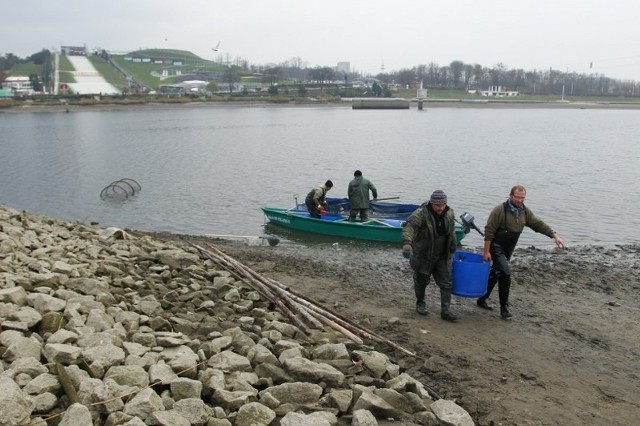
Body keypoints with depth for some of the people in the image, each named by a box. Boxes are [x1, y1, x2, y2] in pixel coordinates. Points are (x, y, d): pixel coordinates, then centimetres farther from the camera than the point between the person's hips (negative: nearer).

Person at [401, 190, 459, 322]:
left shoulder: (449, 214, -3)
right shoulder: (421, 213, -23)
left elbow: (452, 233, 13)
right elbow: (409, 226, -39)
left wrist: (452, 251, 18)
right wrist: (407, 243, -56)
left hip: (442, 257, 4)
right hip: (423, 256, -4)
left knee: (446, 283, 1)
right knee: (421, 281, 12)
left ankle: (445, 311, 7)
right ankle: (420, 303, 36)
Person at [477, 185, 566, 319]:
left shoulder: (525, 212, 4)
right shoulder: (500, 210, -17)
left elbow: (538, 224, 3)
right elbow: (489, 231, -16)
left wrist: (554, 235, -11)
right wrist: (486, 251, -18)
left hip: (508, 249, 7)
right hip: (497, 247, -7)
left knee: (494, 274, 17)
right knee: (505, 274, -17)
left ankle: (482, 300, 32)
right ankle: (504, 308, -7)